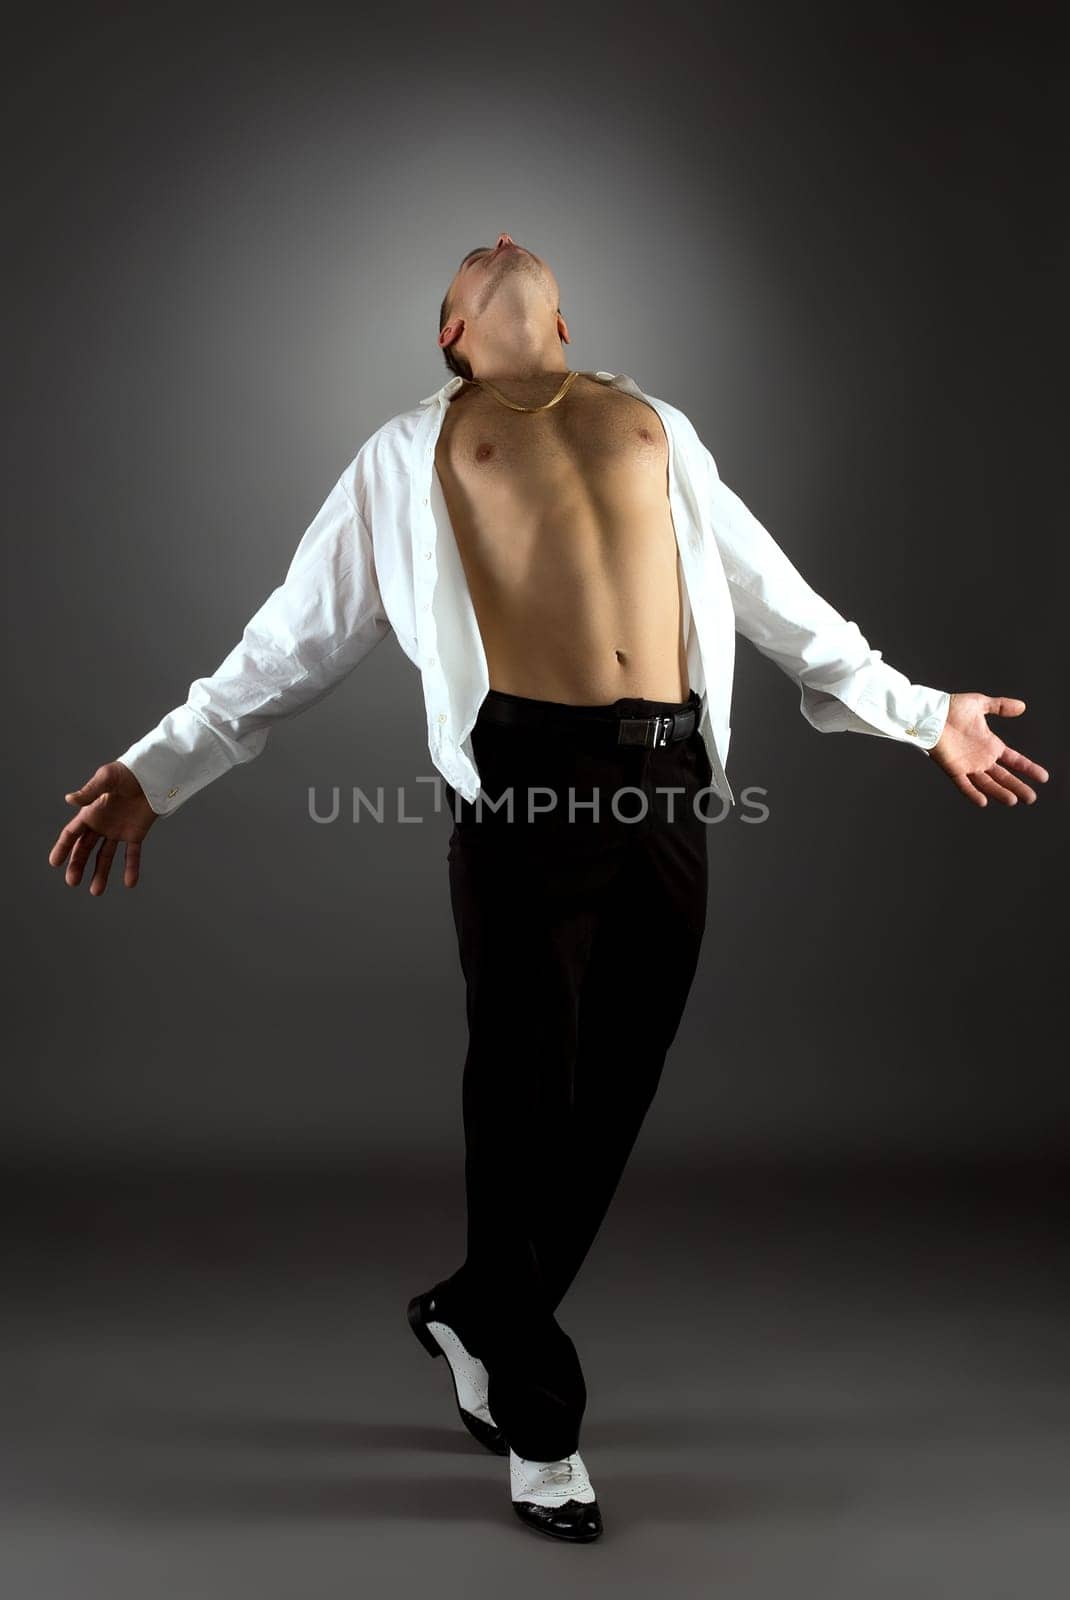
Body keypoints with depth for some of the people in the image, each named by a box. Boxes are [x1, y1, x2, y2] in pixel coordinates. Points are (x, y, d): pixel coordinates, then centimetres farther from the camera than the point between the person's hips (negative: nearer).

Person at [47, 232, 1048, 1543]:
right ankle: (539, 1421, 21)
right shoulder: (411, 452, 17)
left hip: (671, 782, 3)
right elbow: (295, 634, 15)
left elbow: (774, 594, 28)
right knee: (528, 1101, 2)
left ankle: (474, 1312, 33)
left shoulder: (656, 425, 26)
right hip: (523, 781, -3)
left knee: (613, 1097, 8)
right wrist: (155, 770, 10)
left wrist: (918, 712, 28)